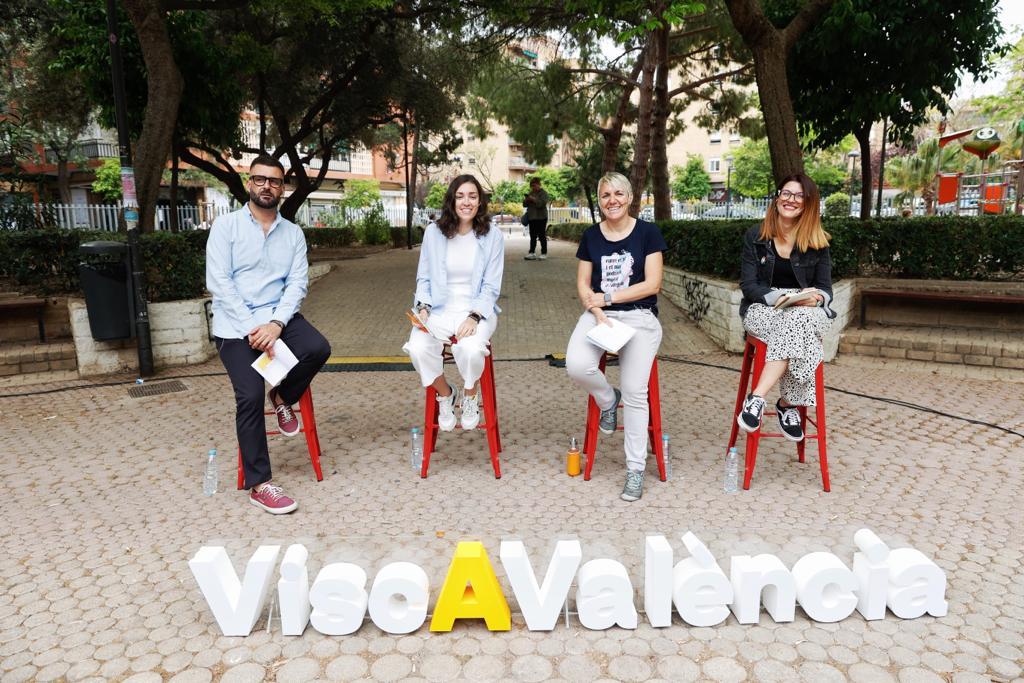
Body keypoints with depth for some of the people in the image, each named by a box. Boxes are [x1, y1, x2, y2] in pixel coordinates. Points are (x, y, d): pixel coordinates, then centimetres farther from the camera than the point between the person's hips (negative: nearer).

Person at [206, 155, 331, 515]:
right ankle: (259, 484, -6)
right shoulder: (226, 225, 1)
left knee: (318, 349, -27)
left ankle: (283, 398, 6)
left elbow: (297, 283, 0)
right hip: (236, 324, -3)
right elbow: (218, 282, -8)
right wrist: (251, 327, -17)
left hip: (278, 317, 3)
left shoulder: (293, 233, 9)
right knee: (250, 395, -19)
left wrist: (276, 324, -17)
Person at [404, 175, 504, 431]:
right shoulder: (433, 232, 3)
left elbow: (491, 287, -2)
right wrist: (423, 307, -10)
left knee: (470, 349, -34)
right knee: (418, 348, -28)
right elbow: (423, 278, 9)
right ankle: (445, 395, 6)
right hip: (439, 310, 2)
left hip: (477, 310, -2)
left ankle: (470, 396, 3)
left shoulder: (493, 236, -1)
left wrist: (474, 317, -18)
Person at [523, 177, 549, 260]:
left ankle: (544, 253, 0)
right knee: (533, 236, 5)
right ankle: (532, 253, 4)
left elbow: (542, 203, -18)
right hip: (532, 217, 6)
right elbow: (525, 205, 17)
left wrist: (533, 199, -24)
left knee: (542, 236, -4)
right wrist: (526, 201, -4)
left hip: (541, 217, -6)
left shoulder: (543, 193, -3)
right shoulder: (531, 193, 16)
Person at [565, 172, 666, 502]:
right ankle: (608, 399, 7)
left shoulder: (648, 232, 2)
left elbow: (652, 284, -4)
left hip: (639, 316, -2)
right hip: (598, 314, 2)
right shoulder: (591, 236, 11)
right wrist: (598, 313, -10)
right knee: (577, 365, -28)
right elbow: (583, 284, 8)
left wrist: (609, 297, -8)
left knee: (635, 392, -13)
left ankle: (636, 469, 2)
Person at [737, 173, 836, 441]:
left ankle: (757, 398, -37)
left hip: (808, 311, 2)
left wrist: (817, 298, -18)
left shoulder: (818, 242, 7)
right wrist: (777, 297, -22)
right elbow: (748, 285, -3)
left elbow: (825, 288, 7)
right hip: (762, 309, -1)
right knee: (796, 326, -37)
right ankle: (788, 405, -31)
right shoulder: (755, 236, 3)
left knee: (798, 320, -38)